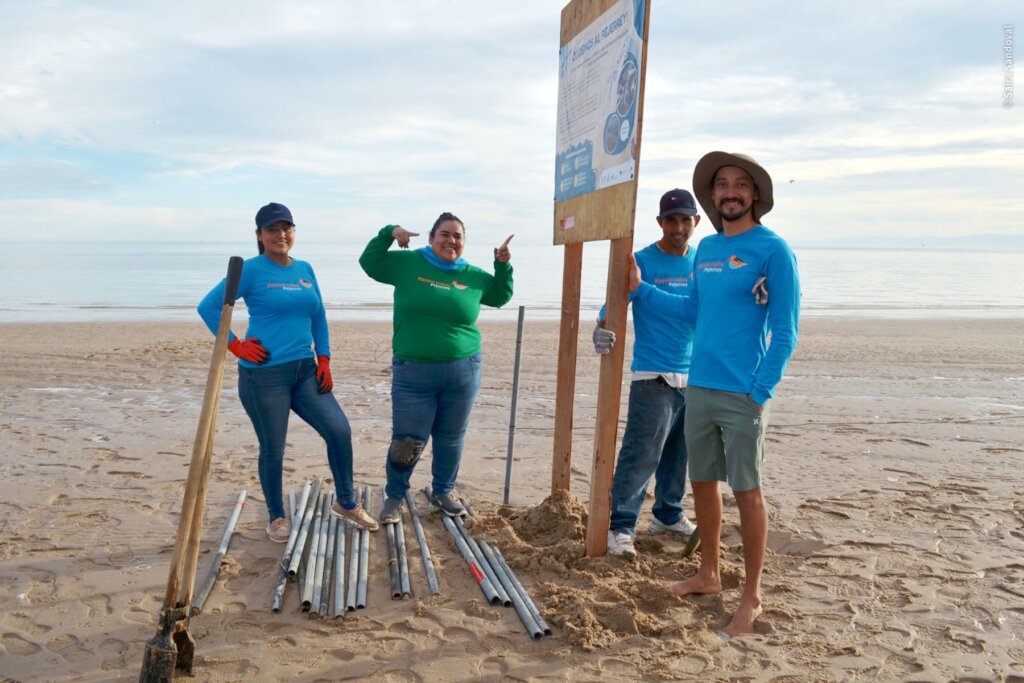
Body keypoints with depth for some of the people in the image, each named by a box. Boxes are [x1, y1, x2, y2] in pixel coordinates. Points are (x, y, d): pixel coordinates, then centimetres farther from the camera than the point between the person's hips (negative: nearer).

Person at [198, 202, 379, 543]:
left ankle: (346, 503, 18)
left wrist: (324, 360, 7)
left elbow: (318, 317, 16)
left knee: (340, 430, -1)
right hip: (264, 374, -5)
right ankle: (277, 517, 25)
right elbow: (208, 307, -5)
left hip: (305, 370, 5)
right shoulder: (251, 270, -6)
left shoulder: (305, 270, 11)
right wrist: (235, 346, -9)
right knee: (273, 449, 5)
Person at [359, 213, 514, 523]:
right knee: (407, 440, 3)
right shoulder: (407, 263, 1)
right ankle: (394, 497, 24)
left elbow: (501, 296, 22)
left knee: (451, 438, 14)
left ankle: (442, 493, 34)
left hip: (463, 371, 3)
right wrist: (389, 232, -6)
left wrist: (503, 265, 7)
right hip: (412, 372, -2)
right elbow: (368, 262, 6)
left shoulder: (474, 276, 7)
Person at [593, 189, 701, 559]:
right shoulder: (642, 261, -6)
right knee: (641, 455, -8)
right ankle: (620, 527, 1)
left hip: (694, 375, 6)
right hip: (654, 376, -6)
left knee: (679, 455, 16)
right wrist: (602, 329, -32)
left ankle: (668, 515, 32)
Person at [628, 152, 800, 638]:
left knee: (747, 492, 2)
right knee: (702, 482, 14)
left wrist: (761, 392, -16)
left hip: (743, 393, -6)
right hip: (698, 387, 6)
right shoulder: (706, 249, 11)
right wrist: (641, 290, 23)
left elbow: (785, 331, -10)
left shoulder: (773, 250, -9)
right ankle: (708, 575, 31)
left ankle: (751, 598, 15)